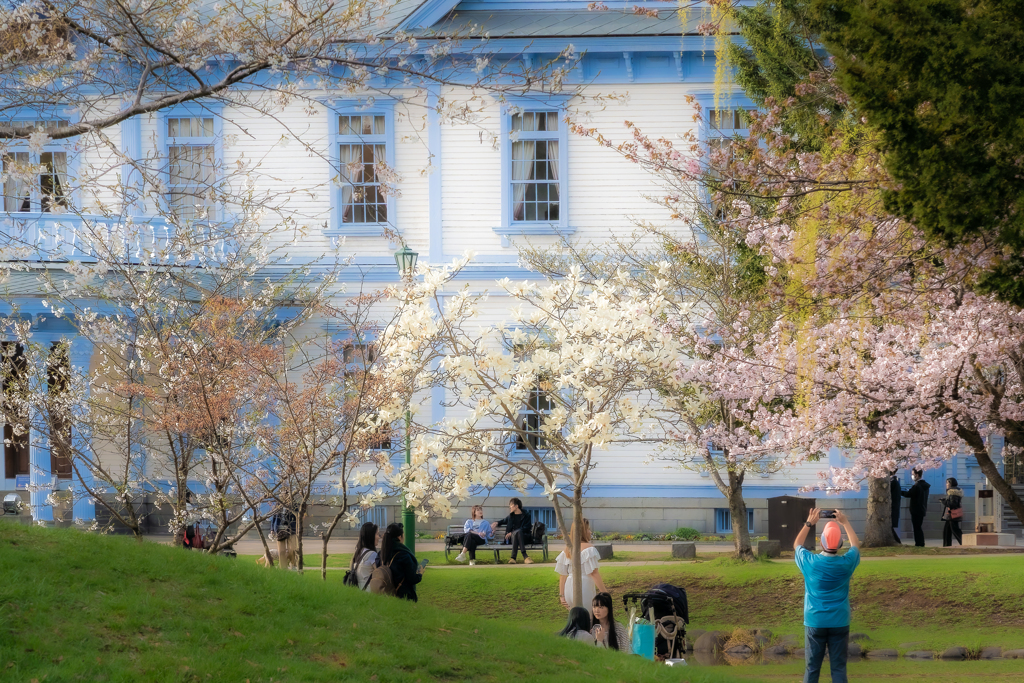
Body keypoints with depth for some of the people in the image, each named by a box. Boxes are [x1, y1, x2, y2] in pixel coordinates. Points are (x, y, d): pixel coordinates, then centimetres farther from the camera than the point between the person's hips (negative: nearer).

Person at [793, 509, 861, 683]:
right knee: (838, 668, 1)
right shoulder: (846, 563, -8)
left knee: (812, 668, 4)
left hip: (814, 623, 0)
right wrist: (845, 523, 22)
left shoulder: (810, 562, -9)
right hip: (839, 623, 0)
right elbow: (856, 545, 16)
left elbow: (797, 545, 15)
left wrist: (809, 524, 18)